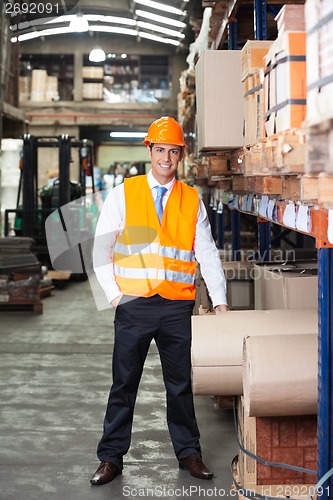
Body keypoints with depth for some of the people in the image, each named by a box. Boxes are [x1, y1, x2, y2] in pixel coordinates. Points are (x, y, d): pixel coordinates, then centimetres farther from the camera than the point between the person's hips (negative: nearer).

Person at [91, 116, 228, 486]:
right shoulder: (123, 194, 3)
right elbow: (101, 250, 3)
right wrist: (114, 295, -5)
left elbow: (207, 253, 9)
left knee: (181, 383, 10)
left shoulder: (192, 200, 8)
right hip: (134, 304, -1)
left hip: (178, 306, 1)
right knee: (124, 384, 5)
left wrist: (219, 301, 2)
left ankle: (188, 452, 24)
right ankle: (111, 457, 16)